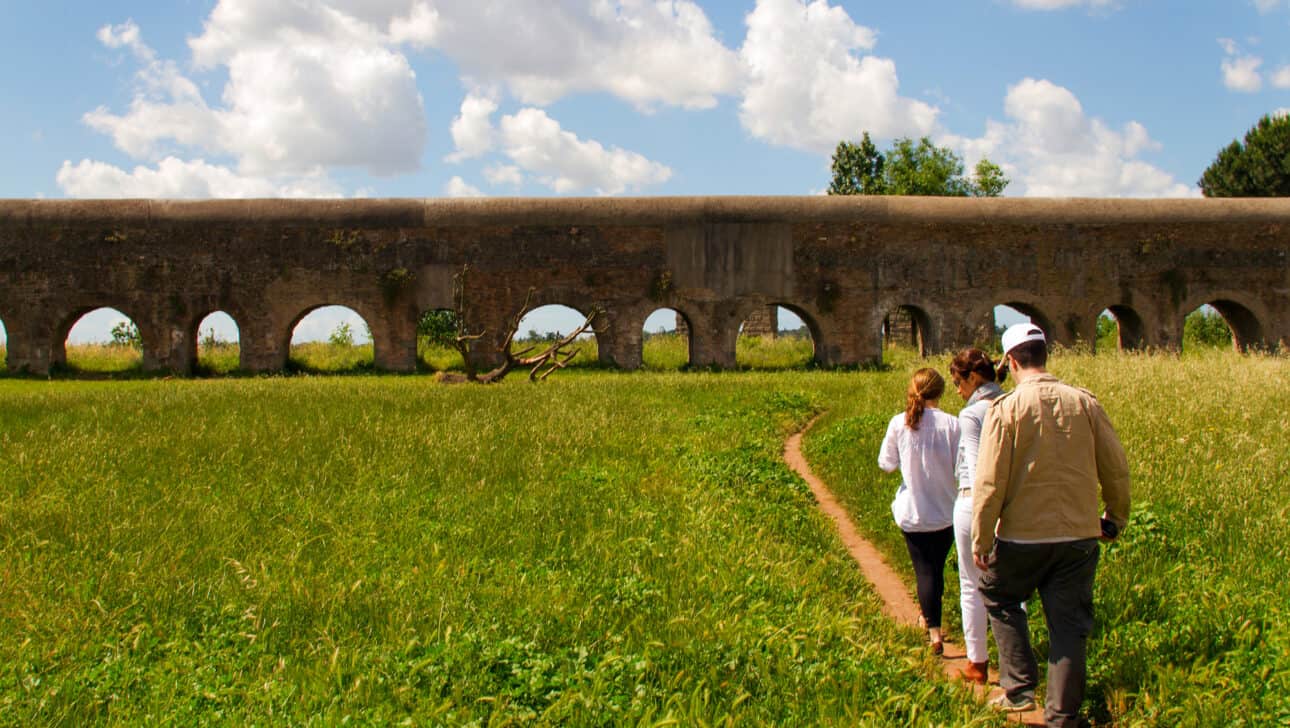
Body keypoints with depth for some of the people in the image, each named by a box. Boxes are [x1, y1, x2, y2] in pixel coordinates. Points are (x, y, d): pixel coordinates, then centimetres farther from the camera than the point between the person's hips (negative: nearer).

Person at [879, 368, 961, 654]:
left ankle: (934, 630, -2)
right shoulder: (951, 424, -13)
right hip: (946, 511, 1)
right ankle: (930, 615, 37)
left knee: (924, 570, 6)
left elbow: (886, 463, 1)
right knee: (937, 567, 20)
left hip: (912, 512, 0)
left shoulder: (899, 424, -9)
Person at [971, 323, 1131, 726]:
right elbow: (1116, 469, 7)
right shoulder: (1085, 403, -1)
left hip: (1023, 535, -3)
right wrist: (1116, 518, 24)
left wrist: (980, 540, -2)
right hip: (1080, 534, 3)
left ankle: (1019, 688, 18)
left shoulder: (1006, 409, -11)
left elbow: (989, 483, -12)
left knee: (999, 597, 22)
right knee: (1069, 625, 10)